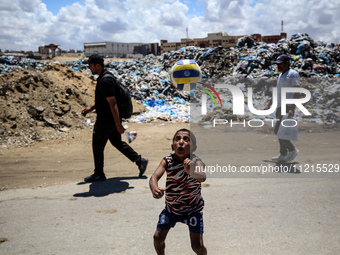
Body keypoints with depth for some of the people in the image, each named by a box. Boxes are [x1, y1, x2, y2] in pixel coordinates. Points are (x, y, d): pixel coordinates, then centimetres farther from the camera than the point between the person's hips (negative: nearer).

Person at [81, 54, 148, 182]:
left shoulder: (105, 80, -23)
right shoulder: (105, 76, 10)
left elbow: (112, 103, -25)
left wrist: (118, 124, -25)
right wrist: (90, 108, 18)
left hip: (106, 119, -10)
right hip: (109, 118, 10)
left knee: (97, 145, 3)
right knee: (117, 142, 19)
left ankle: (99, 174, 16)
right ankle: (140, 160, 21)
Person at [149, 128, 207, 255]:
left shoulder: (196, 162, -23)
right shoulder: (167, 161, -15)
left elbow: (202, 177, -44)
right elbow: (154, 176, -29)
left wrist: (191, 171, -66)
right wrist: (154, 188, -52)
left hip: (192, 208, -3)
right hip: (171, 207, 3)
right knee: (158, 237, 7)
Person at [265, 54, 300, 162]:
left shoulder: (293, 74, -9)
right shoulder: (281, 75, 18)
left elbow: (297, 93, -17)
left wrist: (292, 109, -27)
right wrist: (269, 105, 25)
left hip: (287, 107, -9)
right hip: (279, 107, 9)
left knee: (278, 130, -13)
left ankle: (292, 150, 0)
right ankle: (283, 155, 15)